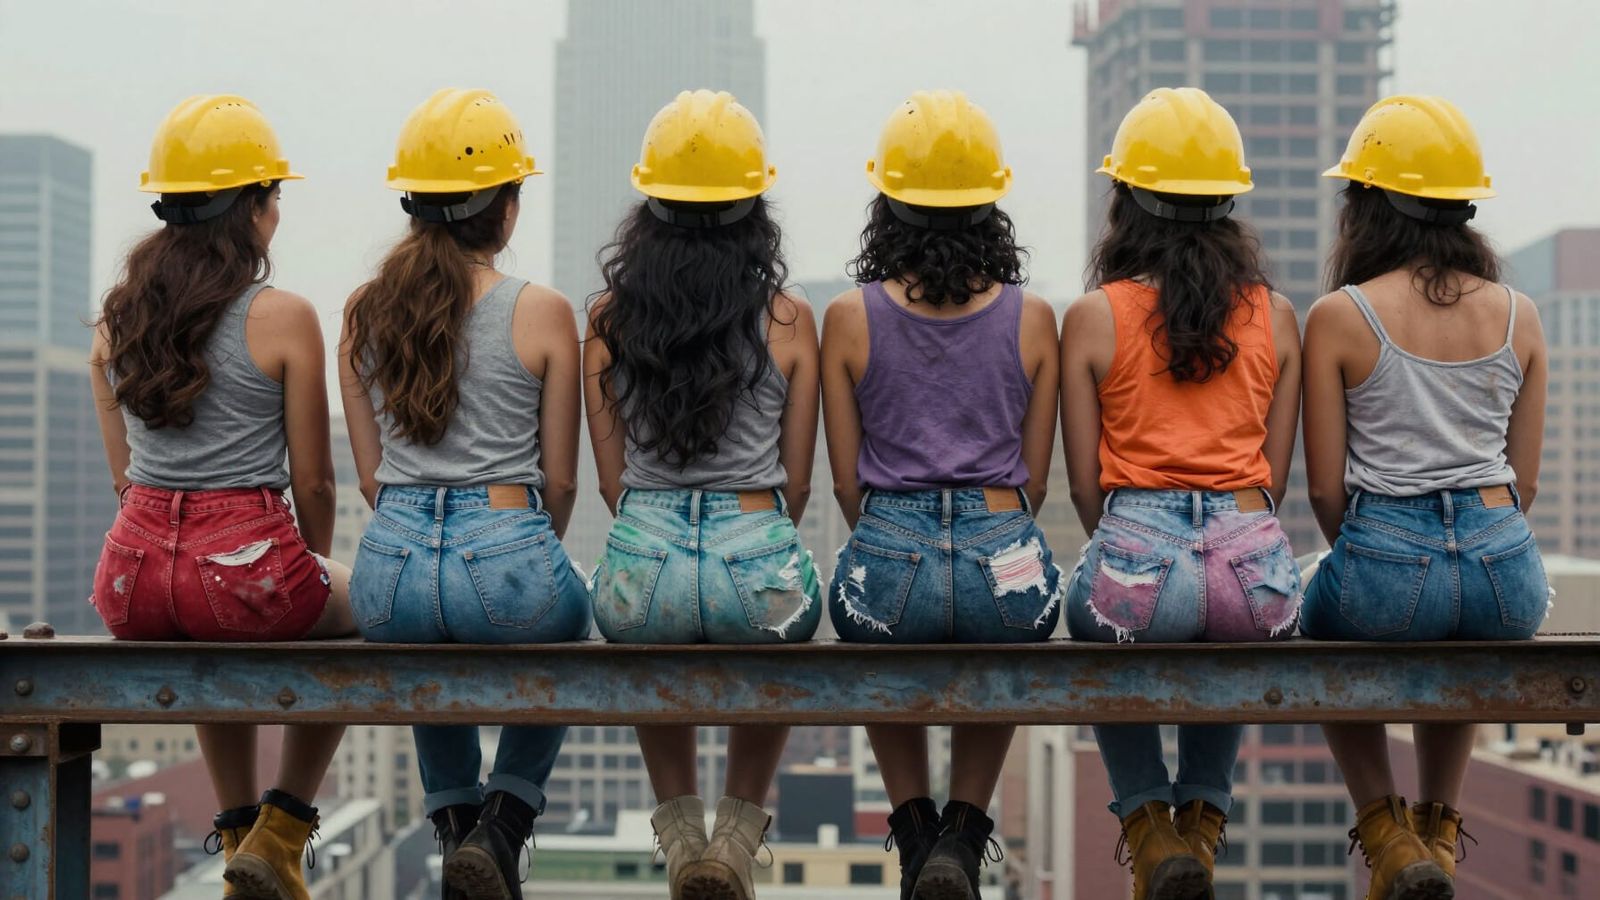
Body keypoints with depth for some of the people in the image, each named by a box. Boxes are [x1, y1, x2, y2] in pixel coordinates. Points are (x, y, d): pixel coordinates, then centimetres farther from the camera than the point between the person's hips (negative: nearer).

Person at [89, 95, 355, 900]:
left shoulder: (117, 313, 8)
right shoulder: (283, 317, -7)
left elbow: (124, 472, 14)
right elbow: (312, 481, -2)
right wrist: (312, 572, 16)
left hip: (131, 578, 5)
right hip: (244, 560, -5)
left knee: (213, 640, 41)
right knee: (351, 615, 30)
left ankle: (238, 834, 40)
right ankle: (279, 835, 21)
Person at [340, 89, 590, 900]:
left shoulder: (364, 312, 5)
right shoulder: (541, 313, -5)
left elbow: (370, 476, 10)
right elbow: (561, 480, 2)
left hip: (392, 569, 3)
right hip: (506, 558, -3)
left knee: (432, 670, 39)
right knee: (559, 649, 32)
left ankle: (454, 827, 31)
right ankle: (503, 827, 14)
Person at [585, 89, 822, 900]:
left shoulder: (608, 318, 3)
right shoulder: (788, 321, 0)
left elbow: (612, 478, 8)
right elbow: (796, 484, 7)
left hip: (642, 564, 1)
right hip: (757, 559, -1)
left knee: (652, 645, 37)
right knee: (774, 655, 35)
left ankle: (681, 833, 32)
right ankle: (739, 835, 26)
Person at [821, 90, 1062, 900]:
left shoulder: (849, 318, 1)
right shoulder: (1032, 319, 4)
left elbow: (847, 481, 8)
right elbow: (1034, 480, 11)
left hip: (888, 561, 0)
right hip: (1006, 557, 0)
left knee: (886, 674, 36)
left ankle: (915, 831, 20)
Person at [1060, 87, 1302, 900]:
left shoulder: (1092, 318, 4)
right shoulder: (1276, 317, 11)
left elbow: (1086, 484, 8)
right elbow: (1274, 478, 14)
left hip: (1135, 562, -2)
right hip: (1255, 567, 2)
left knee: (1099, 635, 35)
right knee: (1233, 642, 39)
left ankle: (1147, 825, 27)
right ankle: (1203, 821, 35)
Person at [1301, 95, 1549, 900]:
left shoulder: (1338, 318, -4)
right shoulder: (1518, 315, 7)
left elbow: (1325, 487, -1)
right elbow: (1523, 483, 12)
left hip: (1386, 562, -3)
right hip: (1504, 572, 4)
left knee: (1326, 638, 34)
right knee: (1459, 648, 41)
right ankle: (1439, 829, 41)